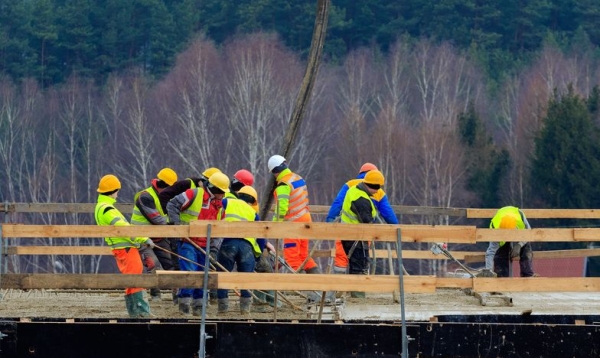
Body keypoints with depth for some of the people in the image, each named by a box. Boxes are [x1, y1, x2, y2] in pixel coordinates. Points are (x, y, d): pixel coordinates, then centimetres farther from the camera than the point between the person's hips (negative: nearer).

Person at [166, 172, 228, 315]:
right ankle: (184, 302, -10)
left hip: (204, 246, 7)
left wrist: (214, 248, 4)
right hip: (187, 243, -7)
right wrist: (176, 223, -21)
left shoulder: (218, 205, 14)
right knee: (190, 271, -17)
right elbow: (172, 205, -11)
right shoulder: (194, 194, -8)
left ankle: (198, 306, 18)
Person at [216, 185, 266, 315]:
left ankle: (223, 307, 8)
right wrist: (257, 254, 30)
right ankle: (245, 307, 10)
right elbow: (261, 236, 21)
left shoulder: (227, 202, 21)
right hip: (247, 245, 1)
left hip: (229, 242, -1)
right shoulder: (252, 212, 25)